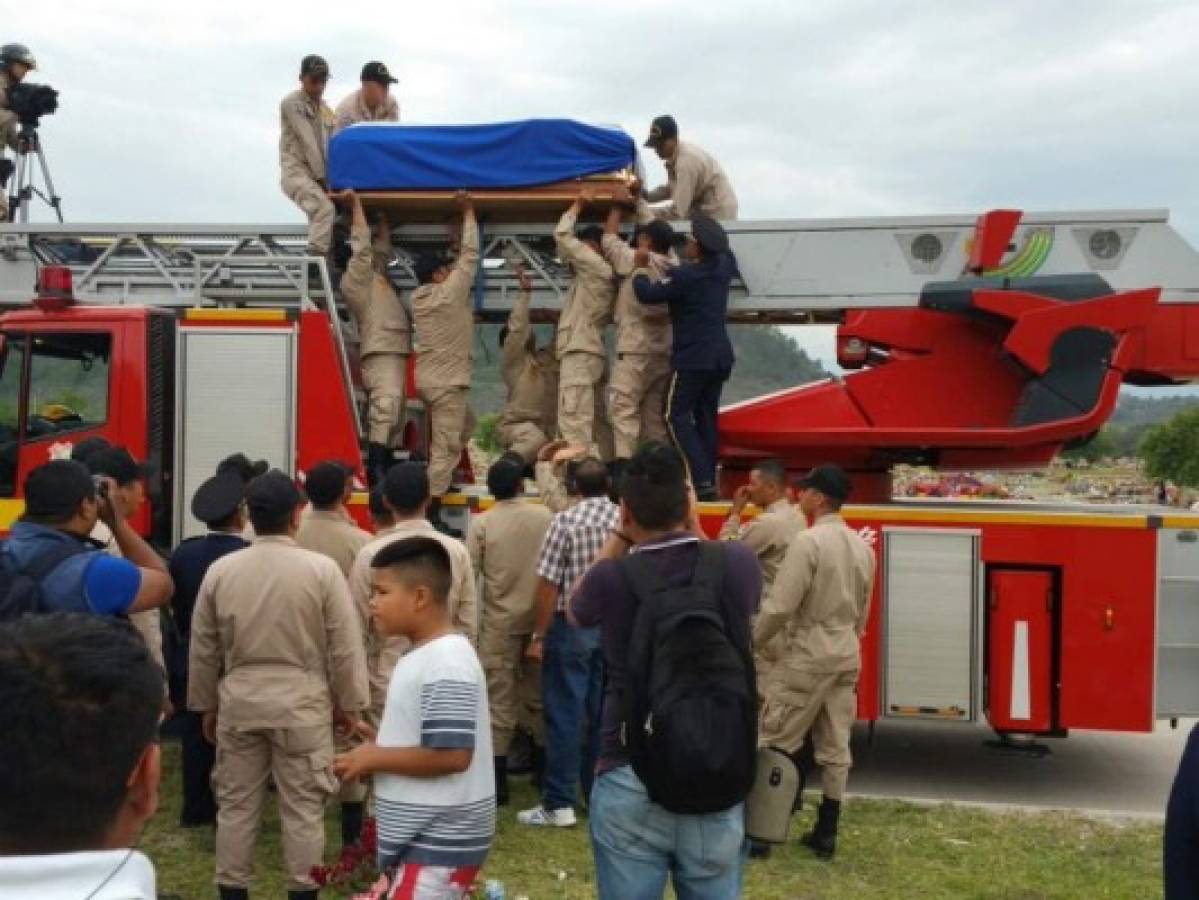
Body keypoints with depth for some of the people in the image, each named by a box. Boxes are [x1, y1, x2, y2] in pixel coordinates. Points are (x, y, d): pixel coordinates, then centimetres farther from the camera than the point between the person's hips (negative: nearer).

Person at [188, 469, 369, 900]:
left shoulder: (220, 569, -2)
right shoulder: (322, 569, -12)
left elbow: (203, 649, 6)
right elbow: (345, 647, -7)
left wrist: (206, 704, 19)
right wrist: (349, 703, 6)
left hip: (239, 701, 3)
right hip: (302, 703, -3)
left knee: (236, 804, 13)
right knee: (303, 807, 7)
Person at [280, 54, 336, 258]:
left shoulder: (325, 108, 18)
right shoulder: (291, 103, -4)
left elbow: (329, 146, 14)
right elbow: (308, 142, -10)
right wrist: (322, 177, -15)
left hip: (318, 175, 7)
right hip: (297, 172, -7)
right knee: (325, 209, -27)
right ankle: (317, 257, -31)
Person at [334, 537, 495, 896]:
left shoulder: (446, 664, -21)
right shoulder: (422, 657, 10)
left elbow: (453, 755, -27)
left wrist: (375, 758, -17)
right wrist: (376, 747, 6)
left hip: (440, 843, -10)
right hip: (421, 837, 10)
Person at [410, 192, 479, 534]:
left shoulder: (418, 298, 8)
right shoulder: (449, 292, -12)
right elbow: (470, 255, -6)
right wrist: (468, 212, 0)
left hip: (428, 378, 9)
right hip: (447, 382, -9)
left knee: (466, 425, 28)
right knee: (446, 449, -7)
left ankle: (438, 480, 23)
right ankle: (431, 515, -8)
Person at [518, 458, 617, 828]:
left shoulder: (566, 520, -10)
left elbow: (549, 583, -12)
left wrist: (539, 635, -6)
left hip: (572, 625, -4)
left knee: (564, 714, -1)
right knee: (604, 714, 12)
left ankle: (559, 804, 1)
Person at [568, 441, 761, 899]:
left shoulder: (612, 579, -10)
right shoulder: (736, 565, -6)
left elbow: (575, 609, 14)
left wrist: (619, 538, 11)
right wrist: (694, 529, 14)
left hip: (630, 784, -2)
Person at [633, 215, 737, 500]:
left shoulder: (685, 276, -17)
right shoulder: (723, 267, 6)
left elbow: (648, 294, -13)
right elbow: (726, 253, 31)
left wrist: (641, 268, 2)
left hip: (693, 357, -8)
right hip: (720, 355, 8)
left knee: (677, 415, -3)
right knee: (706, 416, 13)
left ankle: (702, 480, -14)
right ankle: (710, 480, 12)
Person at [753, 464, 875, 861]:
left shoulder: (809, 541, -16)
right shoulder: (862, 546, 8)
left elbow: (780, 606, -18)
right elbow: (862, 612, 15)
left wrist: (752, 643, -4)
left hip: (807, 656, -8)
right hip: (847, 656, 8)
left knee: (774, 742, 1)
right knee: (835, 747, 10)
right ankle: (826, 833, 16)